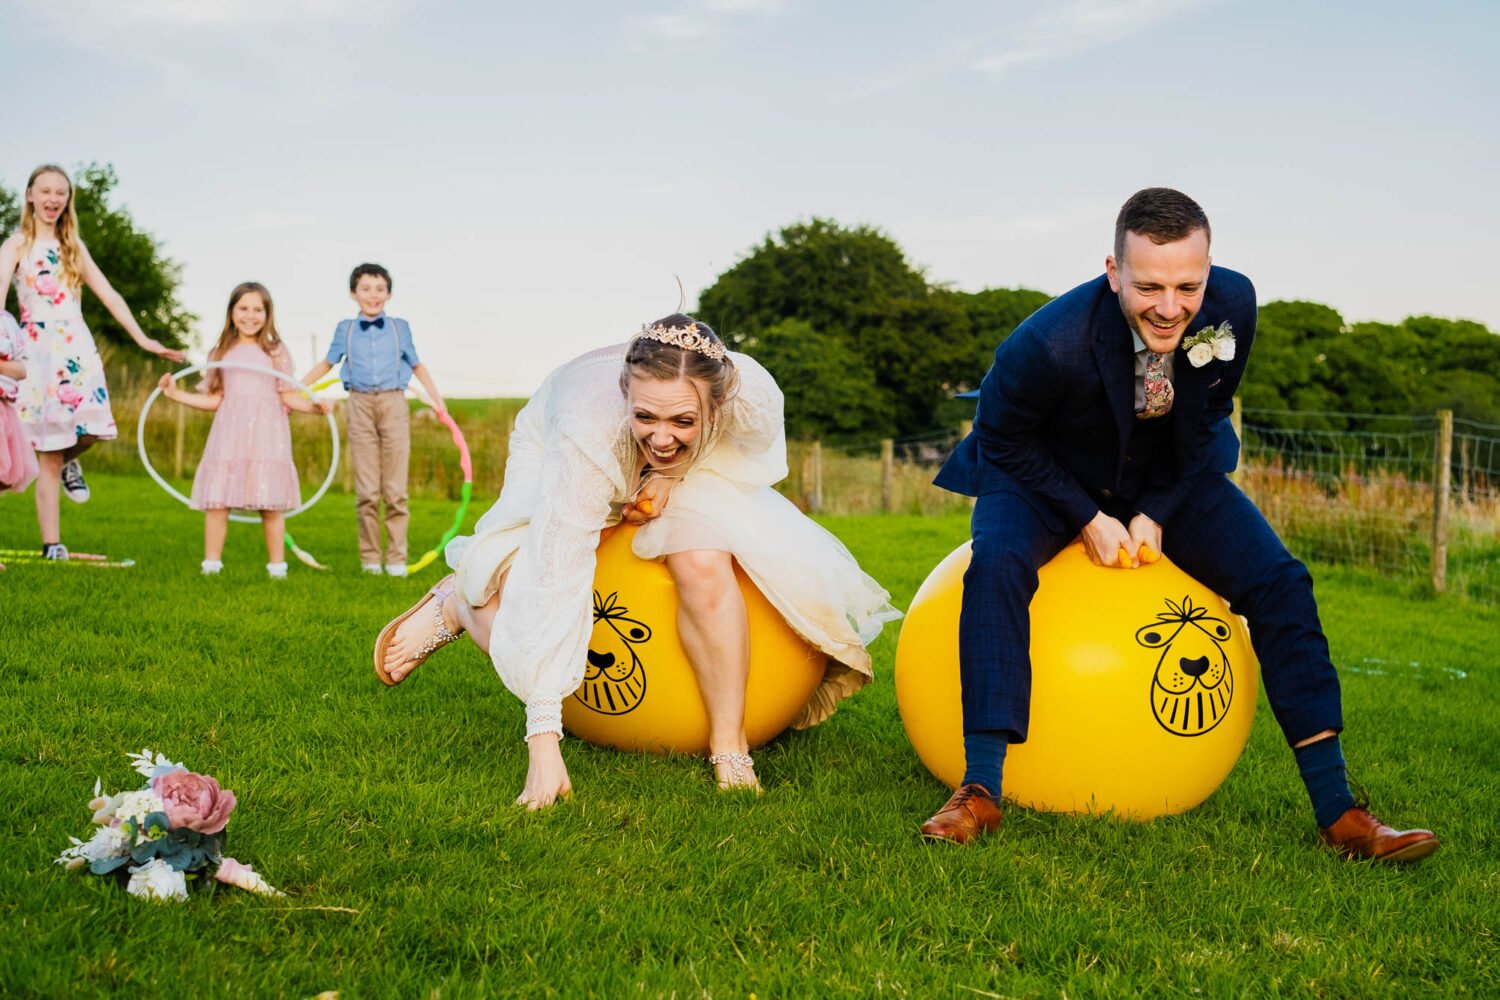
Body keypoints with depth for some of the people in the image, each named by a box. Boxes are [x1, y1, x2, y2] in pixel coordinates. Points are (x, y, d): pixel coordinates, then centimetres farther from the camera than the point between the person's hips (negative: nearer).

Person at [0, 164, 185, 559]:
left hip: (77, 348, 4)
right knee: (49, 454, -4)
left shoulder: (73, 246, 16)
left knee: (90, 429, -13)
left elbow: (110, 296, 15)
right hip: (38, 351, -4)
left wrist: (143, 340, 8)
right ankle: (52, 546, 0)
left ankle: (68, 461, 25)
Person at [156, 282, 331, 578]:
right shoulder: (222, 353, 14)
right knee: (216, 499, -3)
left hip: (266, 432, -2)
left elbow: (289, 397, 3)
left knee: (270, 503, -3)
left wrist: (313, 406, -14)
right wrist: (176, 394, 11)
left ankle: (277, 566, 6)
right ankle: (211, 564, 5)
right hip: (230, 431, 2)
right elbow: (215, 399, 15)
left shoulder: (276, 352, 7)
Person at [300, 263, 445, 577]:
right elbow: (326, 364, 20)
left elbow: (416, 365, 18)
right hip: (361, 405, 0)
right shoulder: (345, 329, 10)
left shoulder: (399, 327, 10)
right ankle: (370, 558, 9)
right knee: (366, 491, 1)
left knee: (395, 489, -1)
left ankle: (397, 559, 4)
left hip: (394, 404, 0)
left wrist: (436, 398, 10)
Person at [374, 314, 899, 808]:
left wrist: (674, 475, -30)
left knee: (704, 564, -29)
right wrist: (544, 746, -46)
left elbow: (757, 451, -10)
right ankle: (455, 603, 20)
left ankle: (730, 746, -15)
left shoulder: (751, 396, -38)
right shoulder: (588, 433, -45)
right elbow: (554, 587, -43)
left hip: (686, 480, 2)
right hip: (548, 459, -1)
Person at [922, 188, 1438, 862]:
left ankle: (1337, 812, -7)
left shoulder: (1233, 307, -24)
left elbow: (1205, 419, -5)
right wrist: (1089, 520, -21)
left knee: (1280, 582, -13)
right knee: (997, 564, -34)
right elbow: (1000, 436, -17)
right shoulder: (1051, 343, -36)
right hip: (1048, 474, -3)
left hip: (1170, 476, 4)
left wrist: (1157, 513, -13)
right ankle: (981, 791, -28)